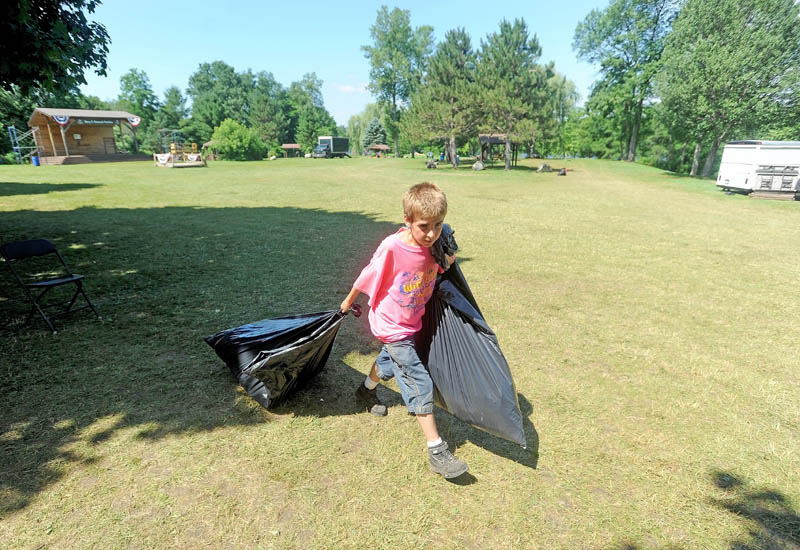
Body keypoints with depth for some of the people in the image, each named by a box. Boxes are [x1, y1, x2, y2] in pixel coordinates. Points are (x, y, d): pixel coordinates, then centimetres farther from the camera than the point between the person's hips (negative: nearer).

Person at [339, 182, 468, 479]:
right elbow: (366, 277, -14)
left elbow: (444, 267, 7)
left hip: (413, 322, 7)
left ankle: (366, 390, 62)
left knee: (389, 361, 31)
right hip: (392, 327, -6)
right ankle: (437, 451, 6)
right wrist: (348, 302, 1)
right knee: (420, 384, -6)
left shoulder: (437, 244, -15)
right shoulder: (392, 248, -30)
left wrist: (448, 259, -15)